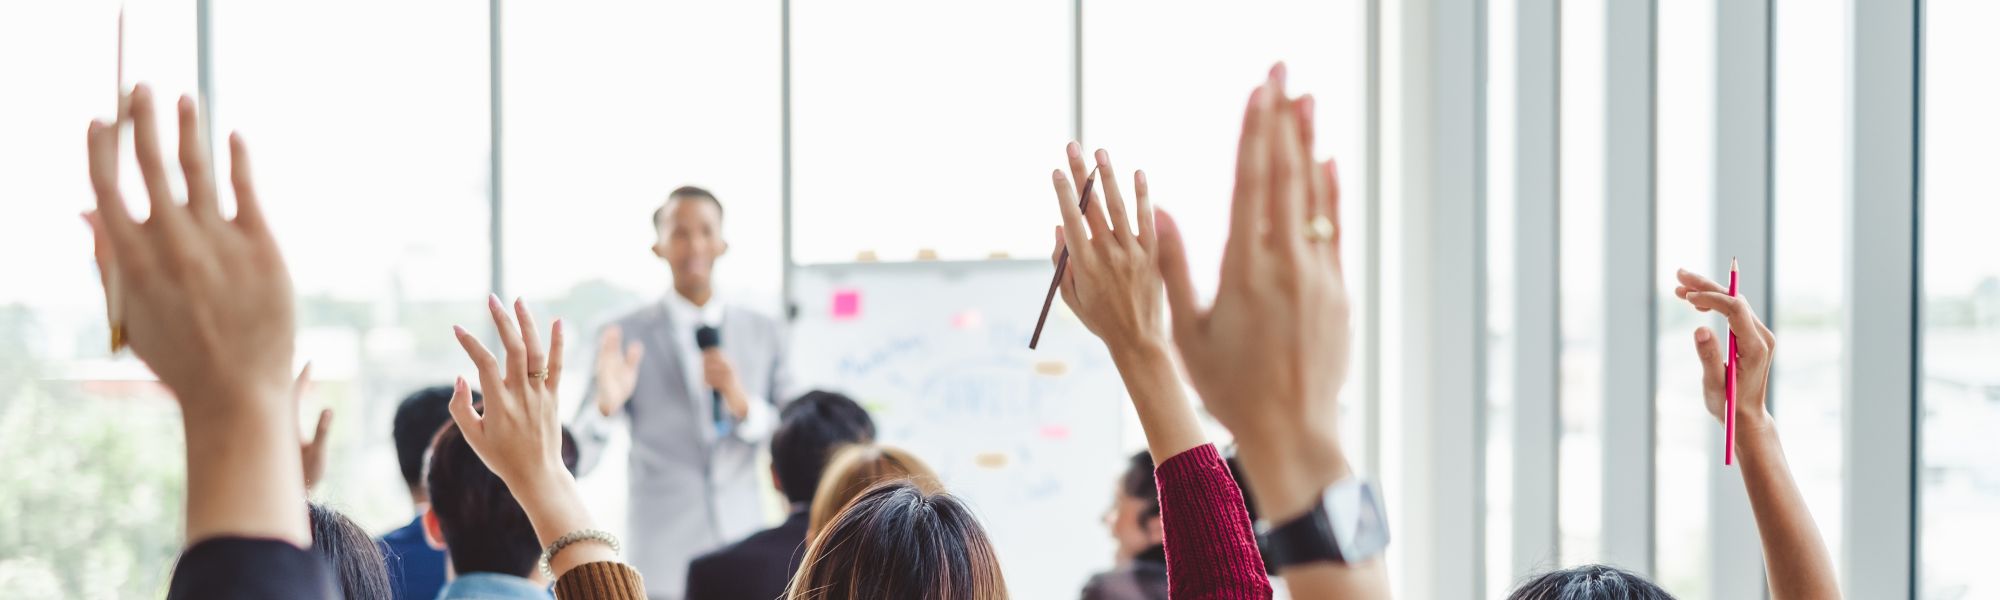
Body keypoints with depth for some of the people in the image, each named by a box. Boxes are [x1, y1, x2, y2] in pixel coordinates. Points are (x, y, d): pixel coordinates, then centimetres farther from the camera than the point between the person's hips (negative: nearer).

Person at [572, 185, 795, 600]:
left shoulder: (764, 334, 9)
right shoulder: (627, 336, 0)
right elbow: (579, 460, -4)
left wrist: (743, 403, -11)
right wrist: (606, 405, -25)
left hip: (744, 554, 3)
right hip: (664, 563, -2)